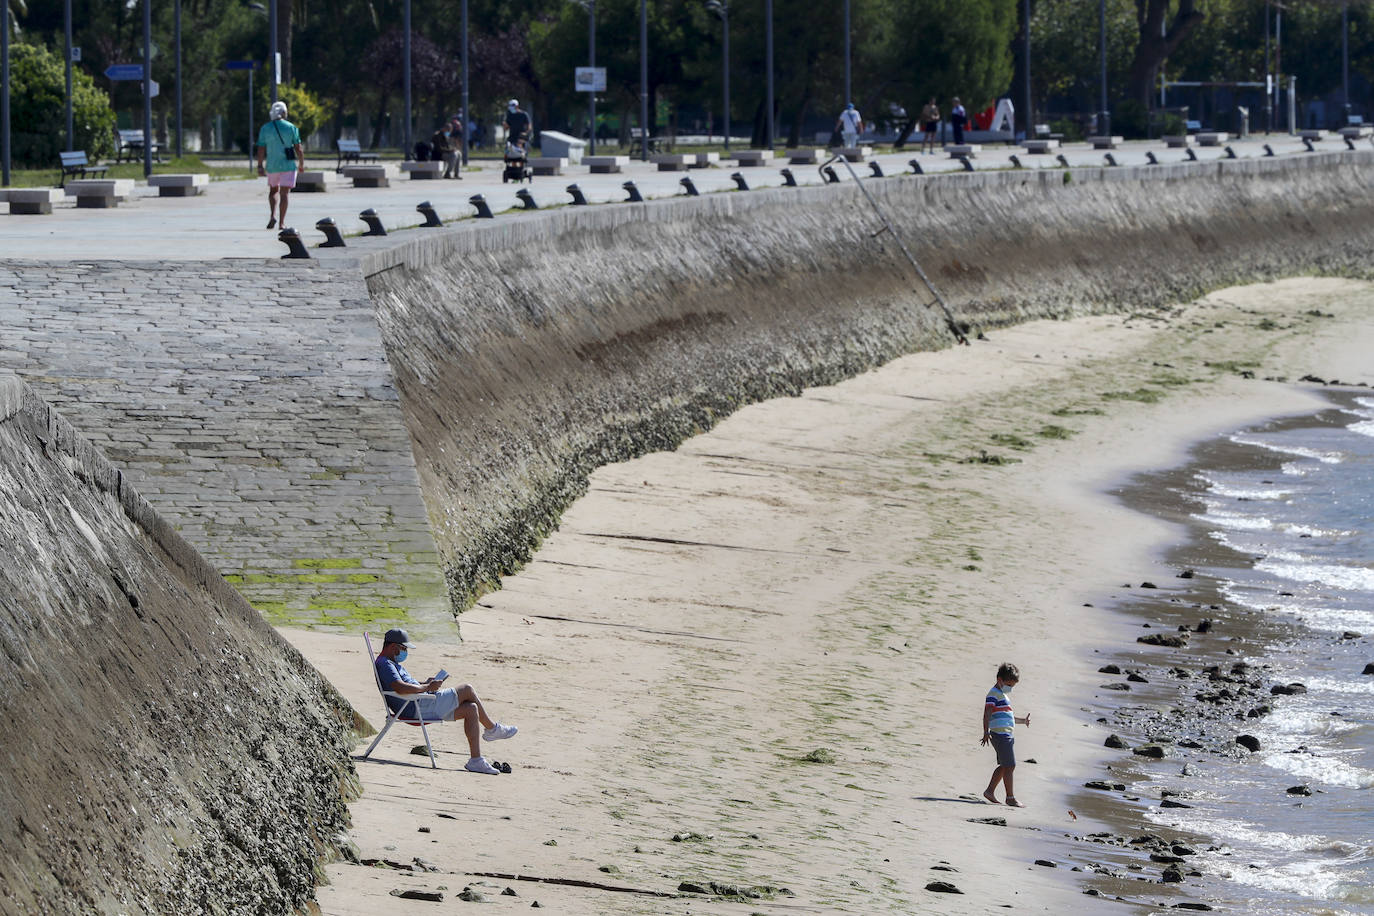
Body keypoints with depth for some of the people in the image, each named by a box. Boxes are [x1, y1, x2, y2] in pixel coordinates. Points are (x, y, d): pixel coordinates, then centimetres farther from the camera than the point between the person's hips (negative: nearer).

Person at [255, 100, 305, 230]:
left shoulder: (265, 129, -1)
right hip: (288, 165, -2)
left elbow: (261, 149, -2)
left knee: (273, 190, 21)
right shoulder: (291, 128, -4)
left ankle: (273, 215, 0)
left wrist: (260, 166, 4)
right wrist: (301, 164, 8)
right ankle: (282, 222, -5)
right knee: (284, 193, 1)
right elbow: (298, 148, -3)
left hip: (272, 166, 2)